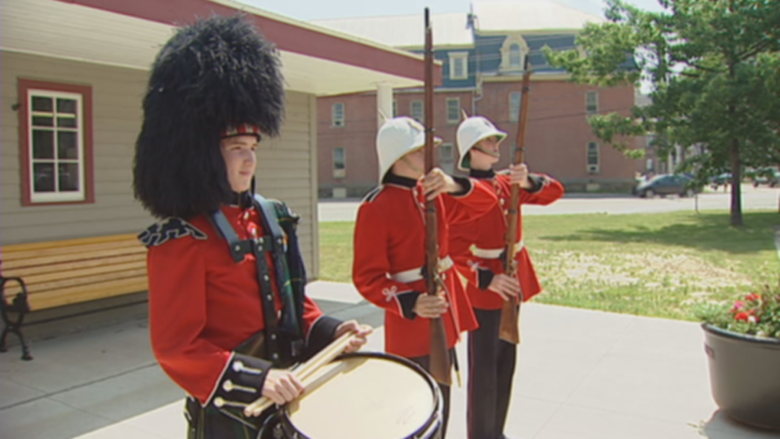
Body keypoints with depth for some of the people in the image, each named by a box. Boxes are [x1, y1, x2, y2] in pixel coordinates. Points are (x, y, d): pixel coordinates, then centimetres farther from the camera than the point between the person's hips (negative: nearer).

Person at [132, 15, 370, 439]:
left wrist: (329, 330, -4)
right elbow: (175, 347, -20)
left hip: (288, 400, 7)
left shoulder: (269, 217, 3)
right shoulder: (181, 240, -19)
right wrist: (255, 378, -29)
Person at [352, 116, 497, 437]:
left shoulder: (433, 192, 4)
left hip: (445, 322, 7)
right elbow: (366, 277, -18)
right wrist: (410, 303, -32)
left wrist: (455, 185, -18)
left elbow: (485, 203, 2)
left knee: (440, 410, 21)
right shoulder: (375, 207, -17)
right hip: (411, 329, -7)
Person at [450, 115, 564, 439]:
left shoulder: (506, 183, 8)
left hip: (512, 285, 8)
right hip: (483, 291, -8)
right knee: (484, 366, 1)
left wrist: (528, 182, -15)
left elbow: (555, 191, 4)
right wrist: (486, 279, -31)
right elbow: (456, 248, -22)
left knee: (506, 362, 18)